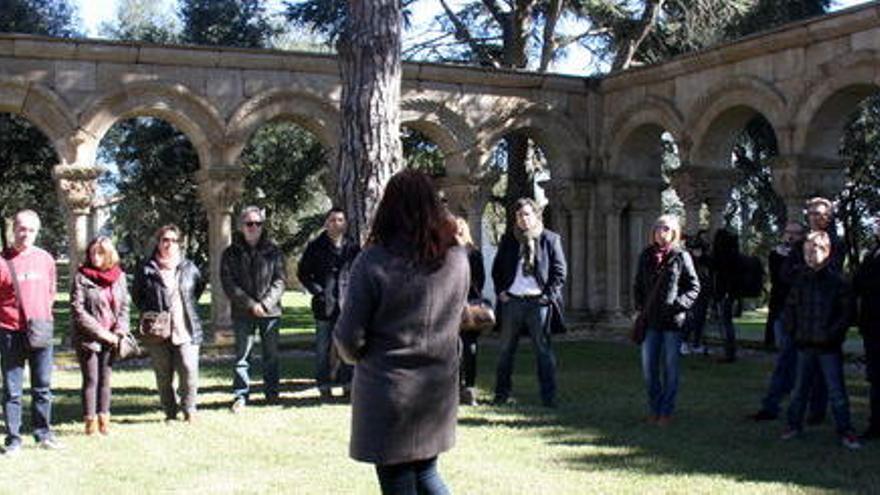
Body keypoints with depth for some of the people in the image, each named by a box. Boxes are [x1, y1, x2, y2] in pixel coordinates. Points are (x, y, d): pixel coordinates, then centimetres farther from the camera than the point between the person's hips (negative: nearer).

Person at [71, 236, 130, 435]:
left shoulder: (118, 276, 6)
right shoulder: (82, 277, -7)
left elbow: (124, 307, 9)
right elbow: (77, 310, -11)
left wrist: (118, 332, -5)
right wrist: (100, 332, -14)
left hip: (110, 339, 4)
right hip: (88, 338, -4)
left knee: (105, 379, 8)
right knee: (91, 380, -1)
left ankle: (104, 420, 14)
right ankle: (90, 421, 5)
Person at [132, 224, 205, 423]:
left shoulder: (188, 267, 5)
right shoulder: (146, 269, 1)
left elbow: (200, 287, 22)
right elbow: (136, 295, 13)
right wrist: (148, 313, 4)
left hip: (185, 329, 0)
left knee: (189, 371, -8)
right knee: (163, 375, 6)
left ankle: (189, 410, 6)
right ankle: (170, 412, 17)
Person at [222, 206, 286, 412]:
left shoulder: (273, 252, 6)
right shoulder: (231, 253, 3)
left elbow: (280, 281, 0)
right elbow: (229, 284, -3)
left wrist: (265, 303, -13)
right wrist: (250, 304, -12)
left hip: (270, 312, 1)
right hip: (242, 314, -1)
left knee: (271, 355, 8)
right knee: (242, 356, 1)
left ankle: (272, 393, 19)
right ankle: (240, 396, 7)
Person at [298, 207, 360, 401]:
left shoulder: (353, 248, 7)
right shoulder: (315, 247, 1)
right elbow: (302, 272, 5)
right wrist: (317, 290, -5)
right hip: (324, 305, -2)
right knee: (323, 348, 3)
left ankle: (347, 384, 15)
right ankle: (324, 386, 11)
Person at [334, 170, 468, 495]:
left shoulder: (373, 262, -17)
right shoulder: (457, 260, -4)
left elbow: (349, 337, -13)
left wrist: (355, 355, 8)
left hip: (388, 391, -4)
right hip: (439, 388, 4)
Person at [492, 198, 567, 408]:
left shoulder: (550, 239, 2)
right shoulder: (508, 239, 9)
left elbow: (559, 272, 2)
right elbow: (496, 269, 15)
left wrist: (549, 295, -7)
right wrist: (500, 291, 2)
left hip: (539, 301, -3)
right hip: (512, 300, 3)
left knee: (543, 349, 1)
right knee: (506, 349, 9)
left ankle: (549, 397, 5)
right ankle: (502, 394, 18)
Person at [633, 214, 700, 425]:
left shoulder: (681, 257, -1)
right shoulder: (646, 256, 9)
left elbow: (694, 286, 1)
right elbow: (638, 285, 19)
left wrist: (679, 304, -12)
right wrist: (640, 305, 6)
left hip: (673, 320, -4)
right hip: (650, 320, 4)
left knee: (669, 367, 2)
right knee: (648, 367, 5)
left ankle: (666, 411, 11)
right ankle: (654, 408, 18)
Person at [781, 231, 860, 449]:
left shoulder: (837, 281, -7)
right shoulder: (801, 280, 4)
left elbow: (846, 313, -7)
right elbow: (790, 307, 12)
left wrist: (833, 333, -13)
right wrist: (793, 331, 4)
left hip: (829, 346, -4)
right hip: (805, 345, 4)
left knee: (836, 390, -1)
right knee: (800, 387, 14)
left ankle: (845, 430, 7)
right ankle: (794, 424, 26)